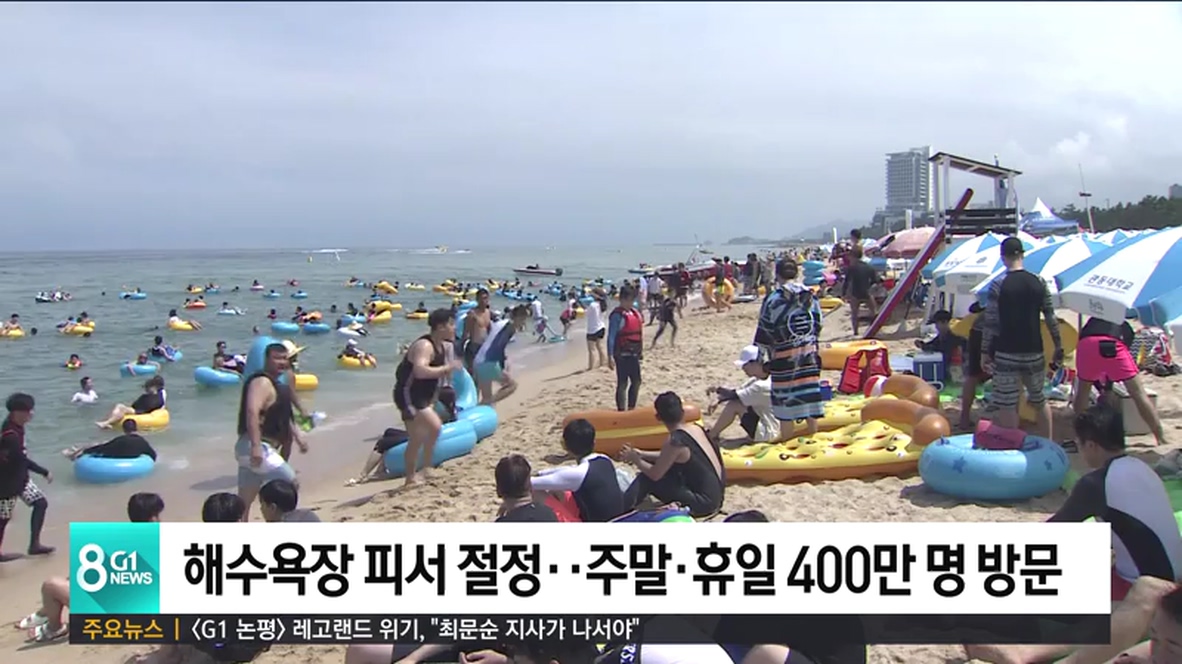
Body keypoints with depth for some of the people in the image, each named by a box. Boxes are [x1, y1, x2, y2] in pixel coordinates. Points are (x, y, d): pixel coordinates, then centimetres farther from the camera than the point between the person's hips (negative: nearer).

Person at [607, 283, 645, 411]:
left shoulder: (636, 313, 9)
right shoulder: (617, 315, -14)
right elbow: (611, 337, -16)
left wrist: (640, 350, 17)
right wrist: (610, 356, -20)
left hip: (634, 354, 8)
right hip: (622, 354, -8)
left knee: (636, 381, 14)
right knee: (623, 383, -1)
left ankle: (631, 409, 27)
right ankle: (621, 412, 7)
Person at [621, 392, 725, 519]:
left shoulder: (675, 440, -22)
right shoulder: (696, 428, 3)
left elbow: (655, 474, -12)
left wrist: (635, 460, 3)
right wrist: (641, 454, 18)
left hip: (704, 502, -8)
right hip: (715, 495, 9)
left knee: (646, 479, -5)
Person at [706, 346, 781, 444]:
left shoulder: (762, 386, -26)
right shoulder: (757, 380, 5)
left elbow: (733, 395, -25)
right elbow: (737, 392, 7)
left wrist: (718, 389, -8)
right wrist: (718, 402, -5)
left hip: (768, 433, -10)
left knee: (733, 405, -16)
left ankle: (711, 435, -2)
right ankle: (713, 433, 7)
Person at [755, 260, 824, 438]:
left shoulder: (773, 299, -11)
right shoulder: (810, 296, 3)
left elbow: (765, 331, -7)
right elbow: (818, 326, 10)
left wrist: (759, 355, 4)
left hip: (784, 357, -4)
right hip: (809, 354, 4)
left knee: (786, 400, 2)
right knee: (809, 394, 11)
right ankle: (813, 436, 19)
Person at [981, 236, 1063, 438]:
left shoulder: (998, 285, -9)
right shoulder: (1038, 282, 1)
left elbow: (991, 322, -9)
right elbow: (1051, 318, 4)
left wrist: (985, 351, -1)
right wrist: (1058, 346, 14)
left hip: (1006, 354, -4)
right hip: (1034, 352, 4)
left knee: (1006, 406, 0)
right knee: (1040, 400, 21)